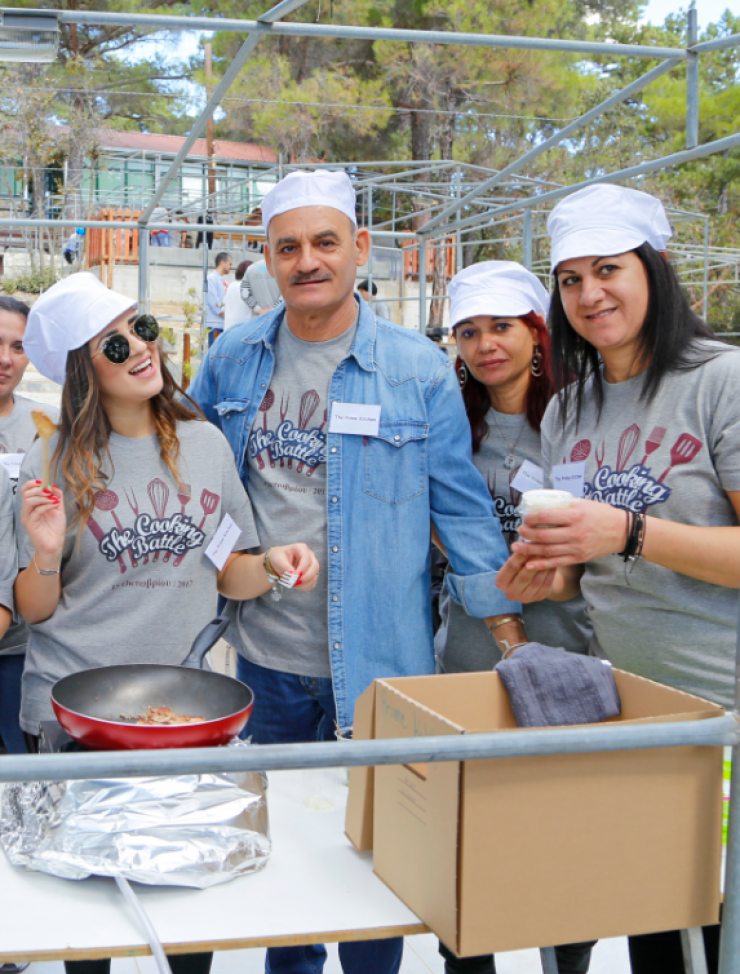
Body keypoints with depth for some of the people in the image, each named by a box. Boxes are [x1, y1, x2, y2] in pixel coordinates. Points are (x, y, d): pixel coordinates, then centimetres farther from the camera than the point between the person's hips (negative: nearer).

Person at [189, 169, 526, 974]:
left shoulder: (419, 371, -7)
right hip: (262, 662, 3)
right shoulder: (231, 360, 2)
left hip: (376, 664, -3)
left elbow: (461, 505, -2)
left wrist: (513, 641, -4)